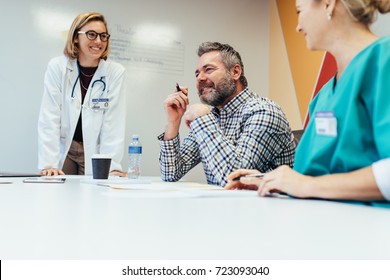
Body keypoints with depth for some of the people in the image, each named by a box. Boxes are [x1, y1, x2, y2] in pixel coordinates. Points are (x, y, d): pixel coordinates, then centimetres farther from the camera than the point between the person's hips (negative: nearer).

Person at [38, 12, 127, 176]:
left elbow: (113, 122, -10)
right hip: (63, 148, 0)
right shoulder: (57, 67, -8)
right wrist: (48, 163, -19)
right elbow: (49, 118, -11)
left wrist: (112, 165, -18)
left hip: (94, 152, 0)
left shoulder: (116, 72, -9)